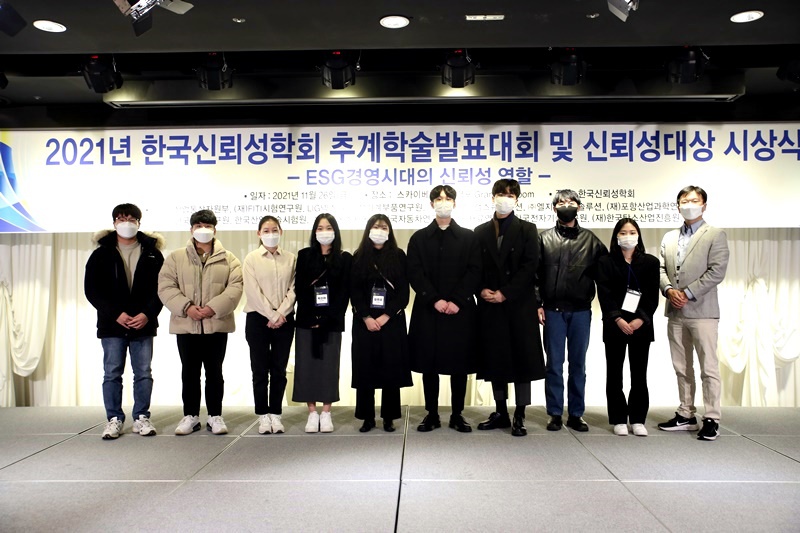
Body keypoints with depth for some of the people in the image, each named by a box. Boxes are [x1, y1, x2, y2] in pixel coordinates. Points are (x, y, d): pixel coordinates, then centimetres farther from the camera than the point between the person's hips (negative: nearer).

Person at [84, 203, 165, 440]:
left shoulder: (152, 253, 5)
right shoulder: (101, 254, 4)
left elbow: (161, 288, 2)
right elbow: (92, 290, 0)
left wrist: (148, 314, -12)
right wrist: (116, 314, -11)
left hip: (143, 324, 0)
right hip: (112, 324, 0)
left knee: (143, 373, 5)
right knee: (112, 373, 5)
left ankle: (142, 418, 16)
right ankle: (114, 419, 16)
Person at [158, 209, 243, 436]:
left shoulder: (228, 259, 6)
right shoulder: (176, 257, 7)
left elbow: (235, 287, -4)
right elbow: (166, 287, -1)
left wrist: (213, 308, -17)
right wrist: (186, 307, -15)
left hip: (216, 325, 0)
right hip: (186, 325, 1)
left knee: (214, 372, 7)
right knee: (189, 372, 8)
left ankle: (215, 416, 16)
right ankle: (190, 416, 19)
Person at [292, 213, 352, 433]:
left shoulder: (345, 258, 3)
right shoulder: (304, 255, 7)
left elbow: (344, 293, -2)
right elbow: (300, 289, 1)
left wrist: (327, 319, -11)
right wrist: (312, 318, -10)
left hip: (332, 322, -1)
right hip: (307, 321, 1)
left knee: (329, 366, 2)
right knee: (307, 365, 1)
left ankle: (326, 413, 11)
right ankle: (312, 413, 10)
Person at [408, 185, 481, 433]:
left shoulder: (468, 237, 9)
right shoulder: (418, 238, 9)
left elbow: (474, 272, 0)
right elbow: (415, 273, 0)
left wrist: (457, 301, -12)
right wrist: (435, 300, -12)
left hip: (460, 310, 0)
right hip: (428, 310, 0)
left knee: (459, 365, 4)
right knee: (429, 365, 4)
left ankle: (457, 414, 15)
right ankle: (432, 414, 15)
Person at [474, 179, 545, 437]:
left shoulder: (527, 230, 4)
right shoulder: (481, 231, 11)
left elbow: (530, 267, -6)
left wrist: (505, 293, -13)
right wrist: (481, 290, -9)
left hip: (519, 305, -2)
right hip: (490, 306, 3)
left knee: (522, 358, 0)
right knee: (495, 358, 7)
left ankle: (519, 416, 8)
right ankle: (501, 412, 19)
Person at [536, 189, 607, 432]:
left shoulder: (590, 239, 8)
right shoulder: (544, 238, 6)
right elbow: (536, 273, 2)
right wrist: (537, 304, -5)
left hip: (581, 311, 1)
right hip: (553, 310, -1)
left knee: (578, 364, 7)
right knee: (554, 364, 3)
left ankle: (576, 414, 16)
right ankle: (555, 414, 12)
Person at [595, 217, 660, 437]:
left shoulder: (650, 262, 7)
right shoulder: (606, 262, 3)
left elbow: (653, 295, 1)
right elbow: (604, 294, -6)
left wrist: (641, 320, -12)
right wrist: (618, 320, -16)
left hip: (641, 325, 1)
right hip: (614, 325, -1)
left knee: (639, 374, 4)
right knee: (614, 374, 4)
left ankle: (638, 420, 13)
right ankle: (619, 420, 12)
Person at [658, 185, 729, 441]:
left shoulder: (716, 235, 0)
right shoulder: (669, 237, 16)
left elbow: (717, 271, -10)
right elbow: (661, 269, 12)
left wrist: (687, 293, -14)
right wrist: (669, 290, -7)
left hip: (702, 311, -5)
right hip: (675, 312, 6)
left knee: (708, 367, -2)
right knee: (682, 368, 11)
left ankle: (712, 419, 4)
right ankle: (686, 415, 20)